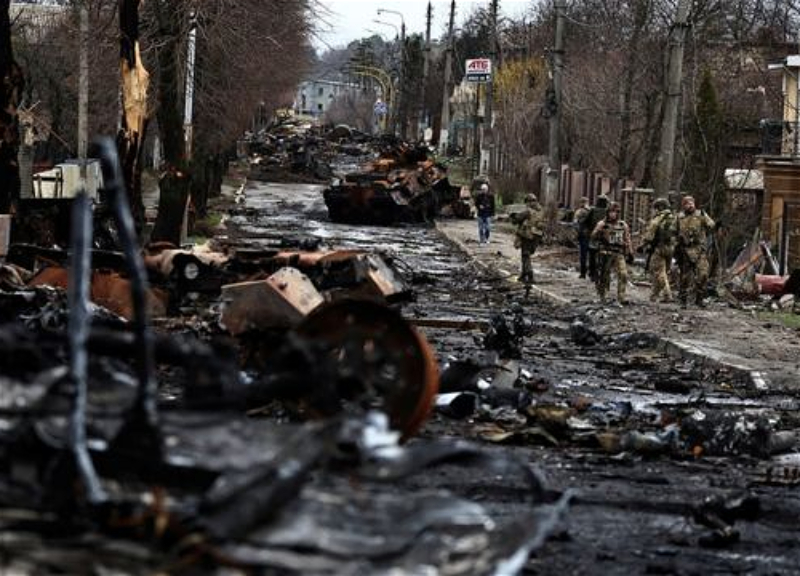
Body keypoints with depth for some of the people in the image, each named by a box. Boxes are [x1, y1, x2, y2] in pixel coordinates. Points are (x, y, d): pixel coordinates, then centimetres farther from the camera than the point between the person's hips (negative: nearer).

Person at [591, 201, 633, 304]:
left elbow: (627, 239, 19)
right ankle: (602, 296, 19)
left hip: (619, 254, 2)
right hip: (605, 254, -2)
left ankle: (621, 297, -12)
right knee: (604, 276, 3)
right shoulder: (602, 224, 1)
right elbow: (593, 236, -7)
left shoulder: (623, 225, 12)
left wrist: (630, 252, 15)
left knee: (623, 274, -13)